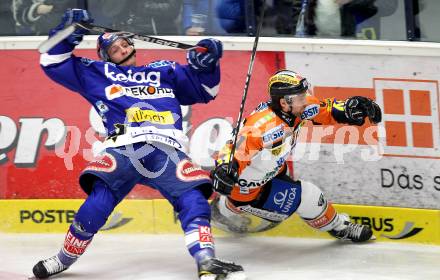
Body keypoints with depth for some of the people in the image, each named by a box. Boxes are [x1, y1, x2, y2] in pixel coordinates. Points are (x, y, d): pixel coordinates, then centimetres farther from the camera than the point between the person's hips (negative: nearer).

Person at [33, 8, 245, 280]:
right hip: (122, 149, -2)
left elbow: (204, 90, 31)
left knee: (193, 198, -21)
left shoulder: (164, 71, 31)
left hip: (168, 151, 2)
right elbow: (54, 64, 26)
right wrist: (67, 34, 14)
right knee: (100, 199, -25)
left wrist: (207, 65, 12)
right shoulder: (97, 73, 27)